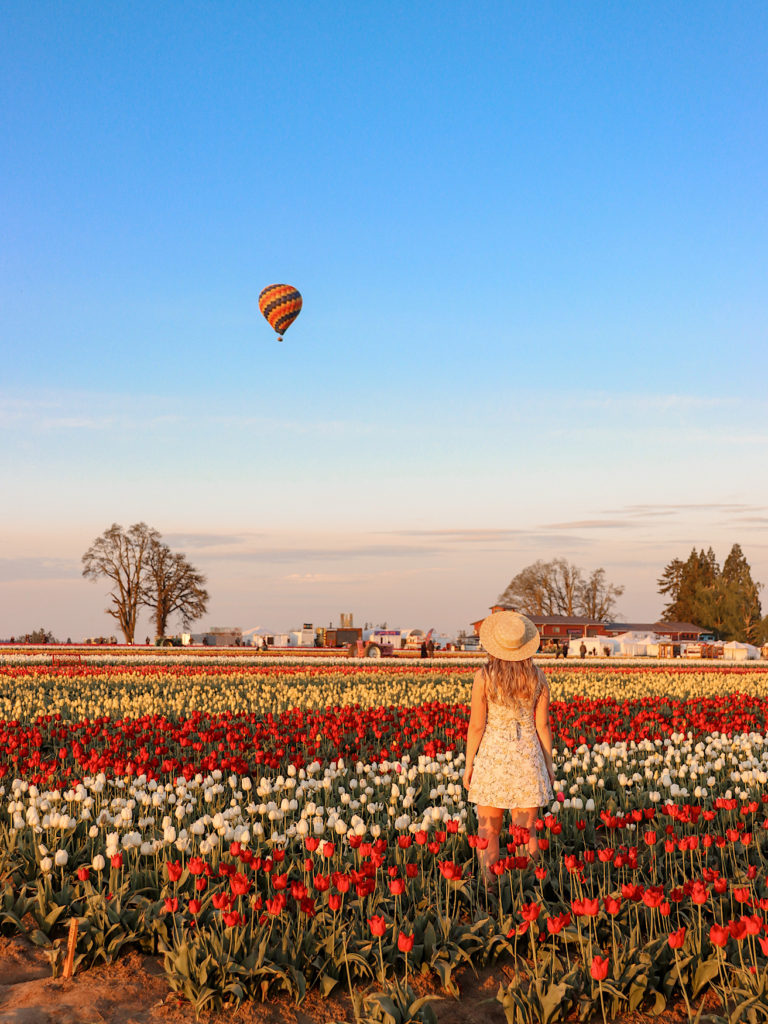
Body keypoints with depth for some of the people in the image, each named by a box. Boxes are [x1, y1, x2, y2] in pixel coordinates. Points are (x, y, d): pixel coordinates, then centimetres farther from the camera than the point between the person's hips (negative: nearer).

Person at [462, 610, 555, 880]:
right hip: (527, 756, 2)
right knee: (526, 831, 10)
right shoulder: (538, 677, -2)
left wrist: (468, 764, 1)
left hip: (492, 756, -2)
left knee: (488, 830, 9)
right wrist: (549, 765, 11)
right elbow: (543, 725, 0)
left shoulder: (484, 677, -11)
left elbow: (476, 725, -9)